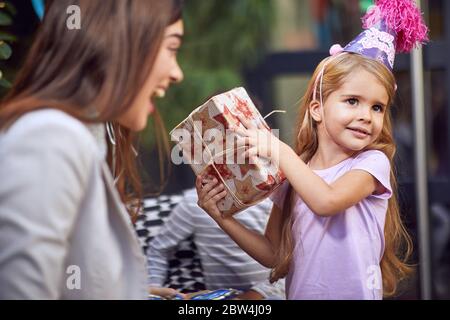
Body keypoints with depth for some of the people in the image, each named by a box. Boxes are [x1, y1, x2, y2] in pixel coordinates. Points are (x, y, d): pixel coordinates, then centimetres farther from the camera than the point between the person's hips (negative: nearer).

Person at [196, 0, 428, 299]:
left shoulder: (373, 162, -4)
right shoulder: (293, 176, 7)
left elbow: (326, 201, -21)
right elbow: (274, 255, 10)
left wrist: (279, 150, -17)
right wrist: (223, 218, 1)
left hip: (356, 294, -2)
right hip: (300, 292, 2)